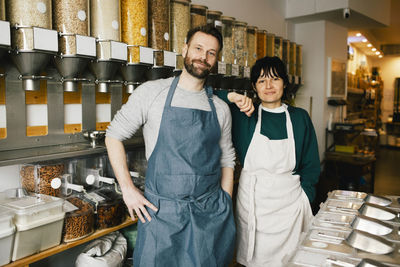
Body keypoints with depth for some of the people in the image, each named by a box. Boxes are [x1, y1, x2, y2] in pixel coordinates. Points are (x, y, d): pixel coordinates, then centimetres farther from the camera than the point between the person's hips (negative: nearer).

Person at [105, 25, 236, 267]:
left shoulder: (221, 108, 6)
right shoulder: (152, 92, -4)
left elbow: (227, 160, 13)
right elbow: (114, 136, 1)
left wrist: (226, 207, 6)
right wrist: (127, 189, -5)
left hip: (211, 213, 3)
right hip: (161, 211, -2)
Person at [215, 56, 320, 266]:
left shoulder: (300, 117, 3)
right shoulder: (243, 115, -1)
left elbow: (310, 166, 7)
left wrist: (304, 199, 0)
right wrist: (231, 97, -18)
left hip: (289, 202, 1)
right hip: (252, 200, -1)